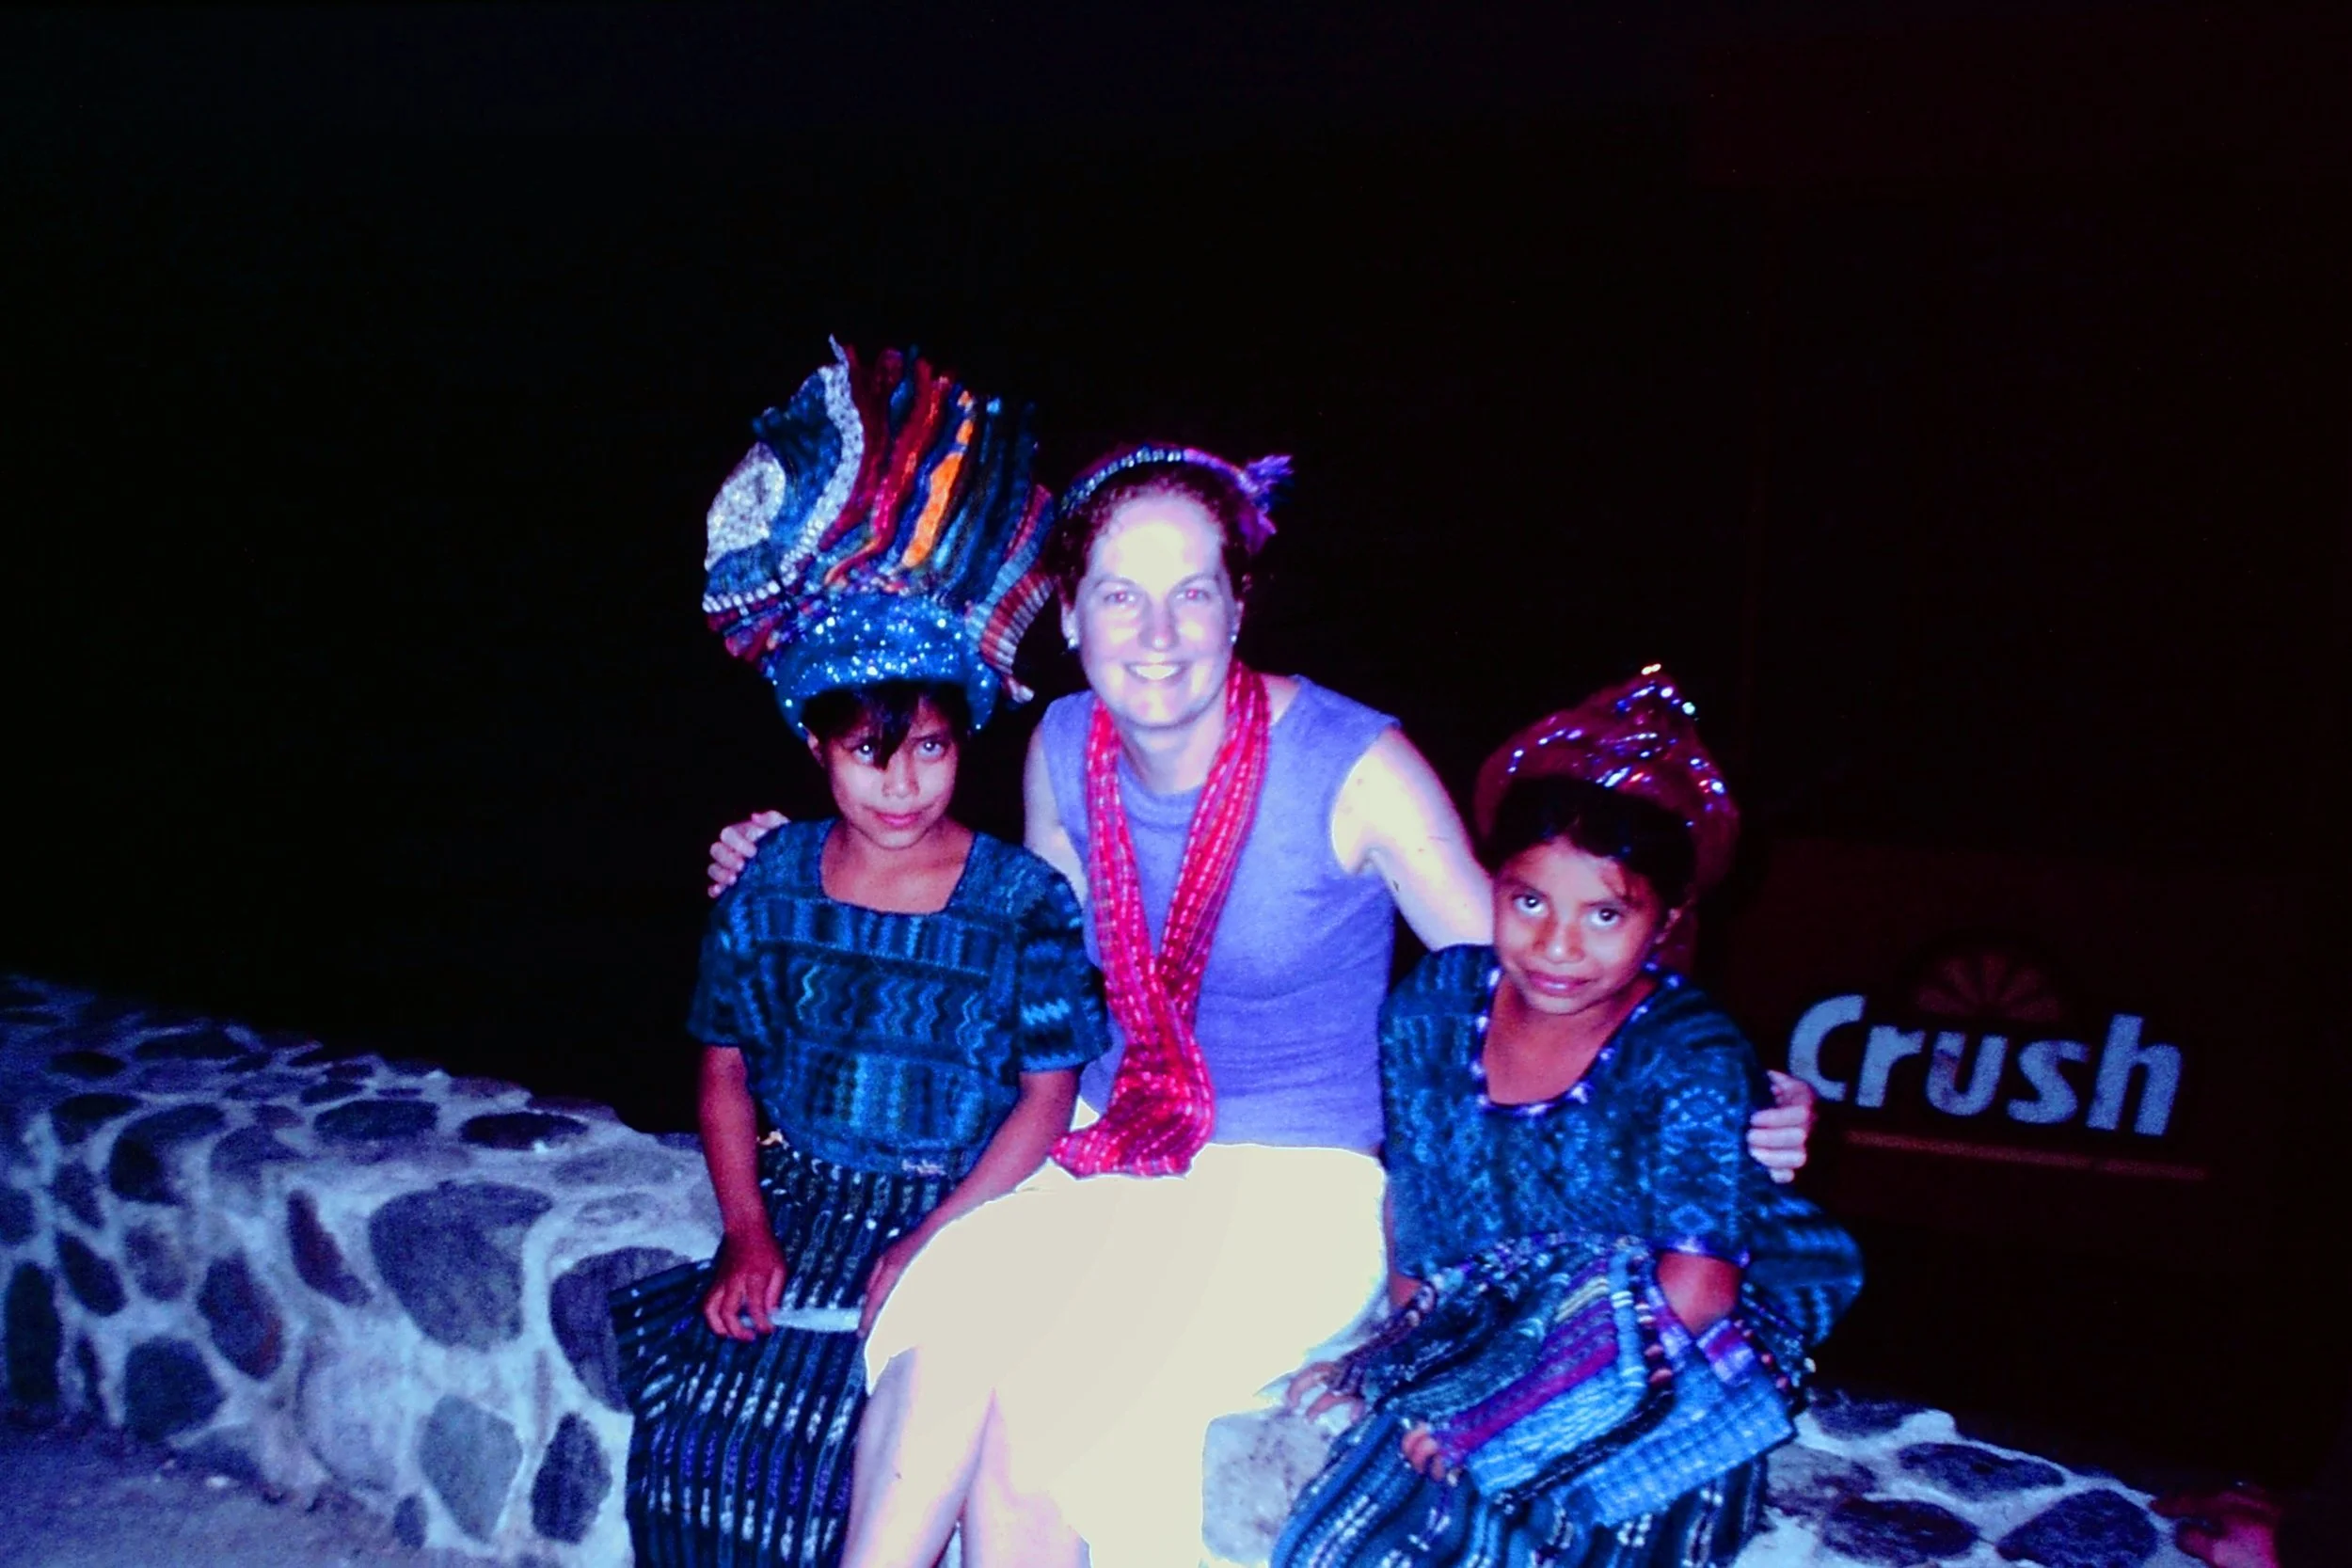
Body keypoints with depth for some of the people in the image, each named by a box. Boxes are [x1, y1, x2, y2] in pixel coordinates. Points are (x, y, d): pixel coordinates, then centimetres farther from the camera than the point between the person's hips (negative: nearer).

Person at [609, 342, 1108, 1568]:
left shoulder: (1024, 899, -6)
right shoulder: (771, 880, 5)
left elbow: (1048, 1099, -7)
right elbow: (726, 1064, 11)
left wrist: (925, 1249, -14)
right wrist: (745, 1230, -2)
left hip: (954, 1219, -3)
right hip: (794, 1198, 3)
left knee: (841, 1443, -23)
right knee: (697, 1421, -17)